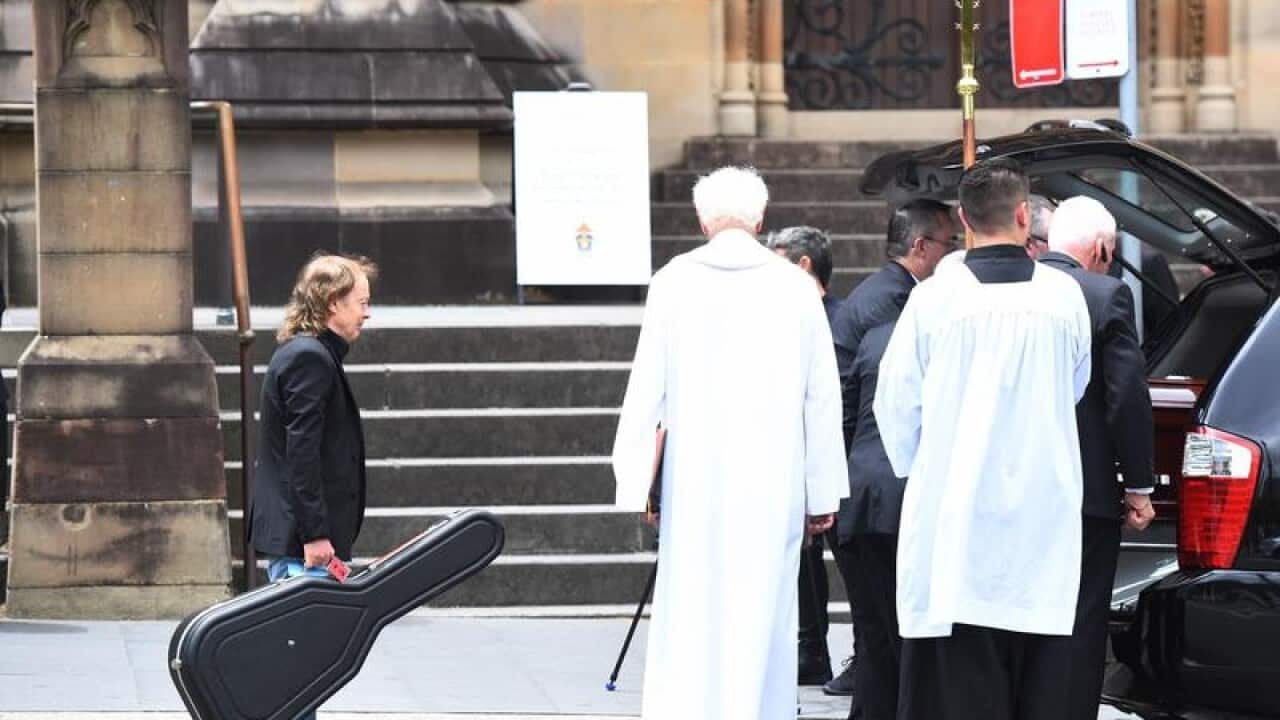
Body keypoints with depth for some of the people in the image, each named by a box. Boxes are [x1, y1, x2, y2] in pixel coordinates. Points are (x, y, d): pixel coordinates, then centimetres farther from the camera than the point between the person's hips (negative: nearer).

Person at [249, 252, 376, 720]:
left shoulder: (306, 353, 18)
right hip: (300, 539, -11)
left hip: (296, 535, 11)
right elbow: (302, 452, -21)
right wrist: (315, 534, -22)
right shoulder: (310, 358, -14)